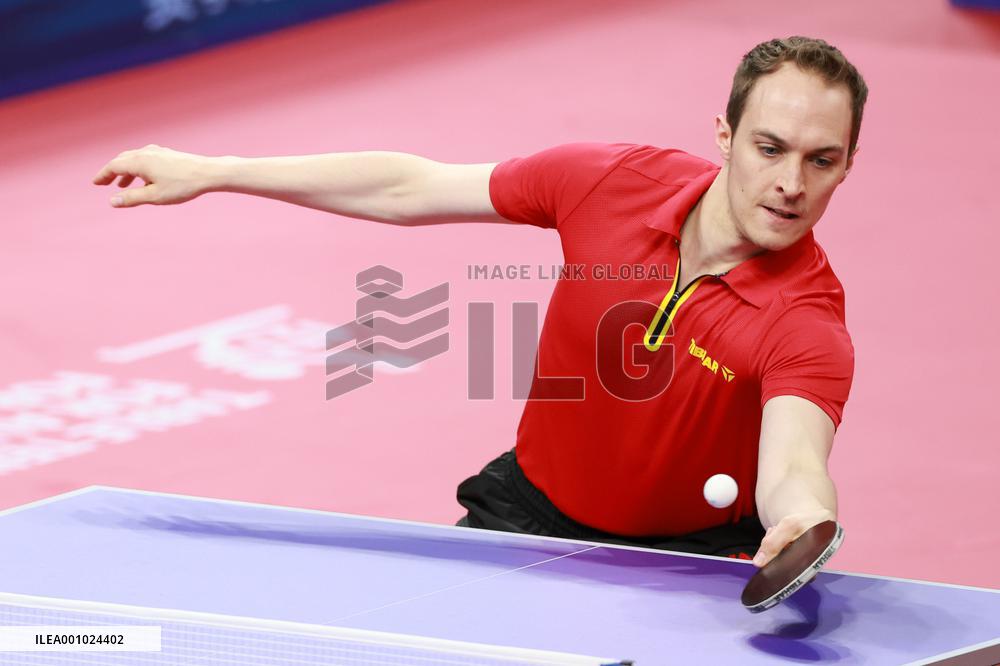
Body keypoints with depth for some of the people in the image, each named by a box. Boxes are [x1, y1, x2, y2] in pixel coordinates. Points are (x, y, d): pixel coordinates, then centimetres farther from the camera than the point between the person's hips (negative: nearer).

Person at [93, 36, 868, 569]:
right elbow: (412, 188, -3)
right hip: (531, 510, 3)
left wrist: (802, 518, -71)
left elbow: (791, 471, -45)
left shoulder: (808, 321, -28)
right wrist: (210, 173, 1)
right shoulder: (610, 180, -16)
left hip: (686, 552, -3)